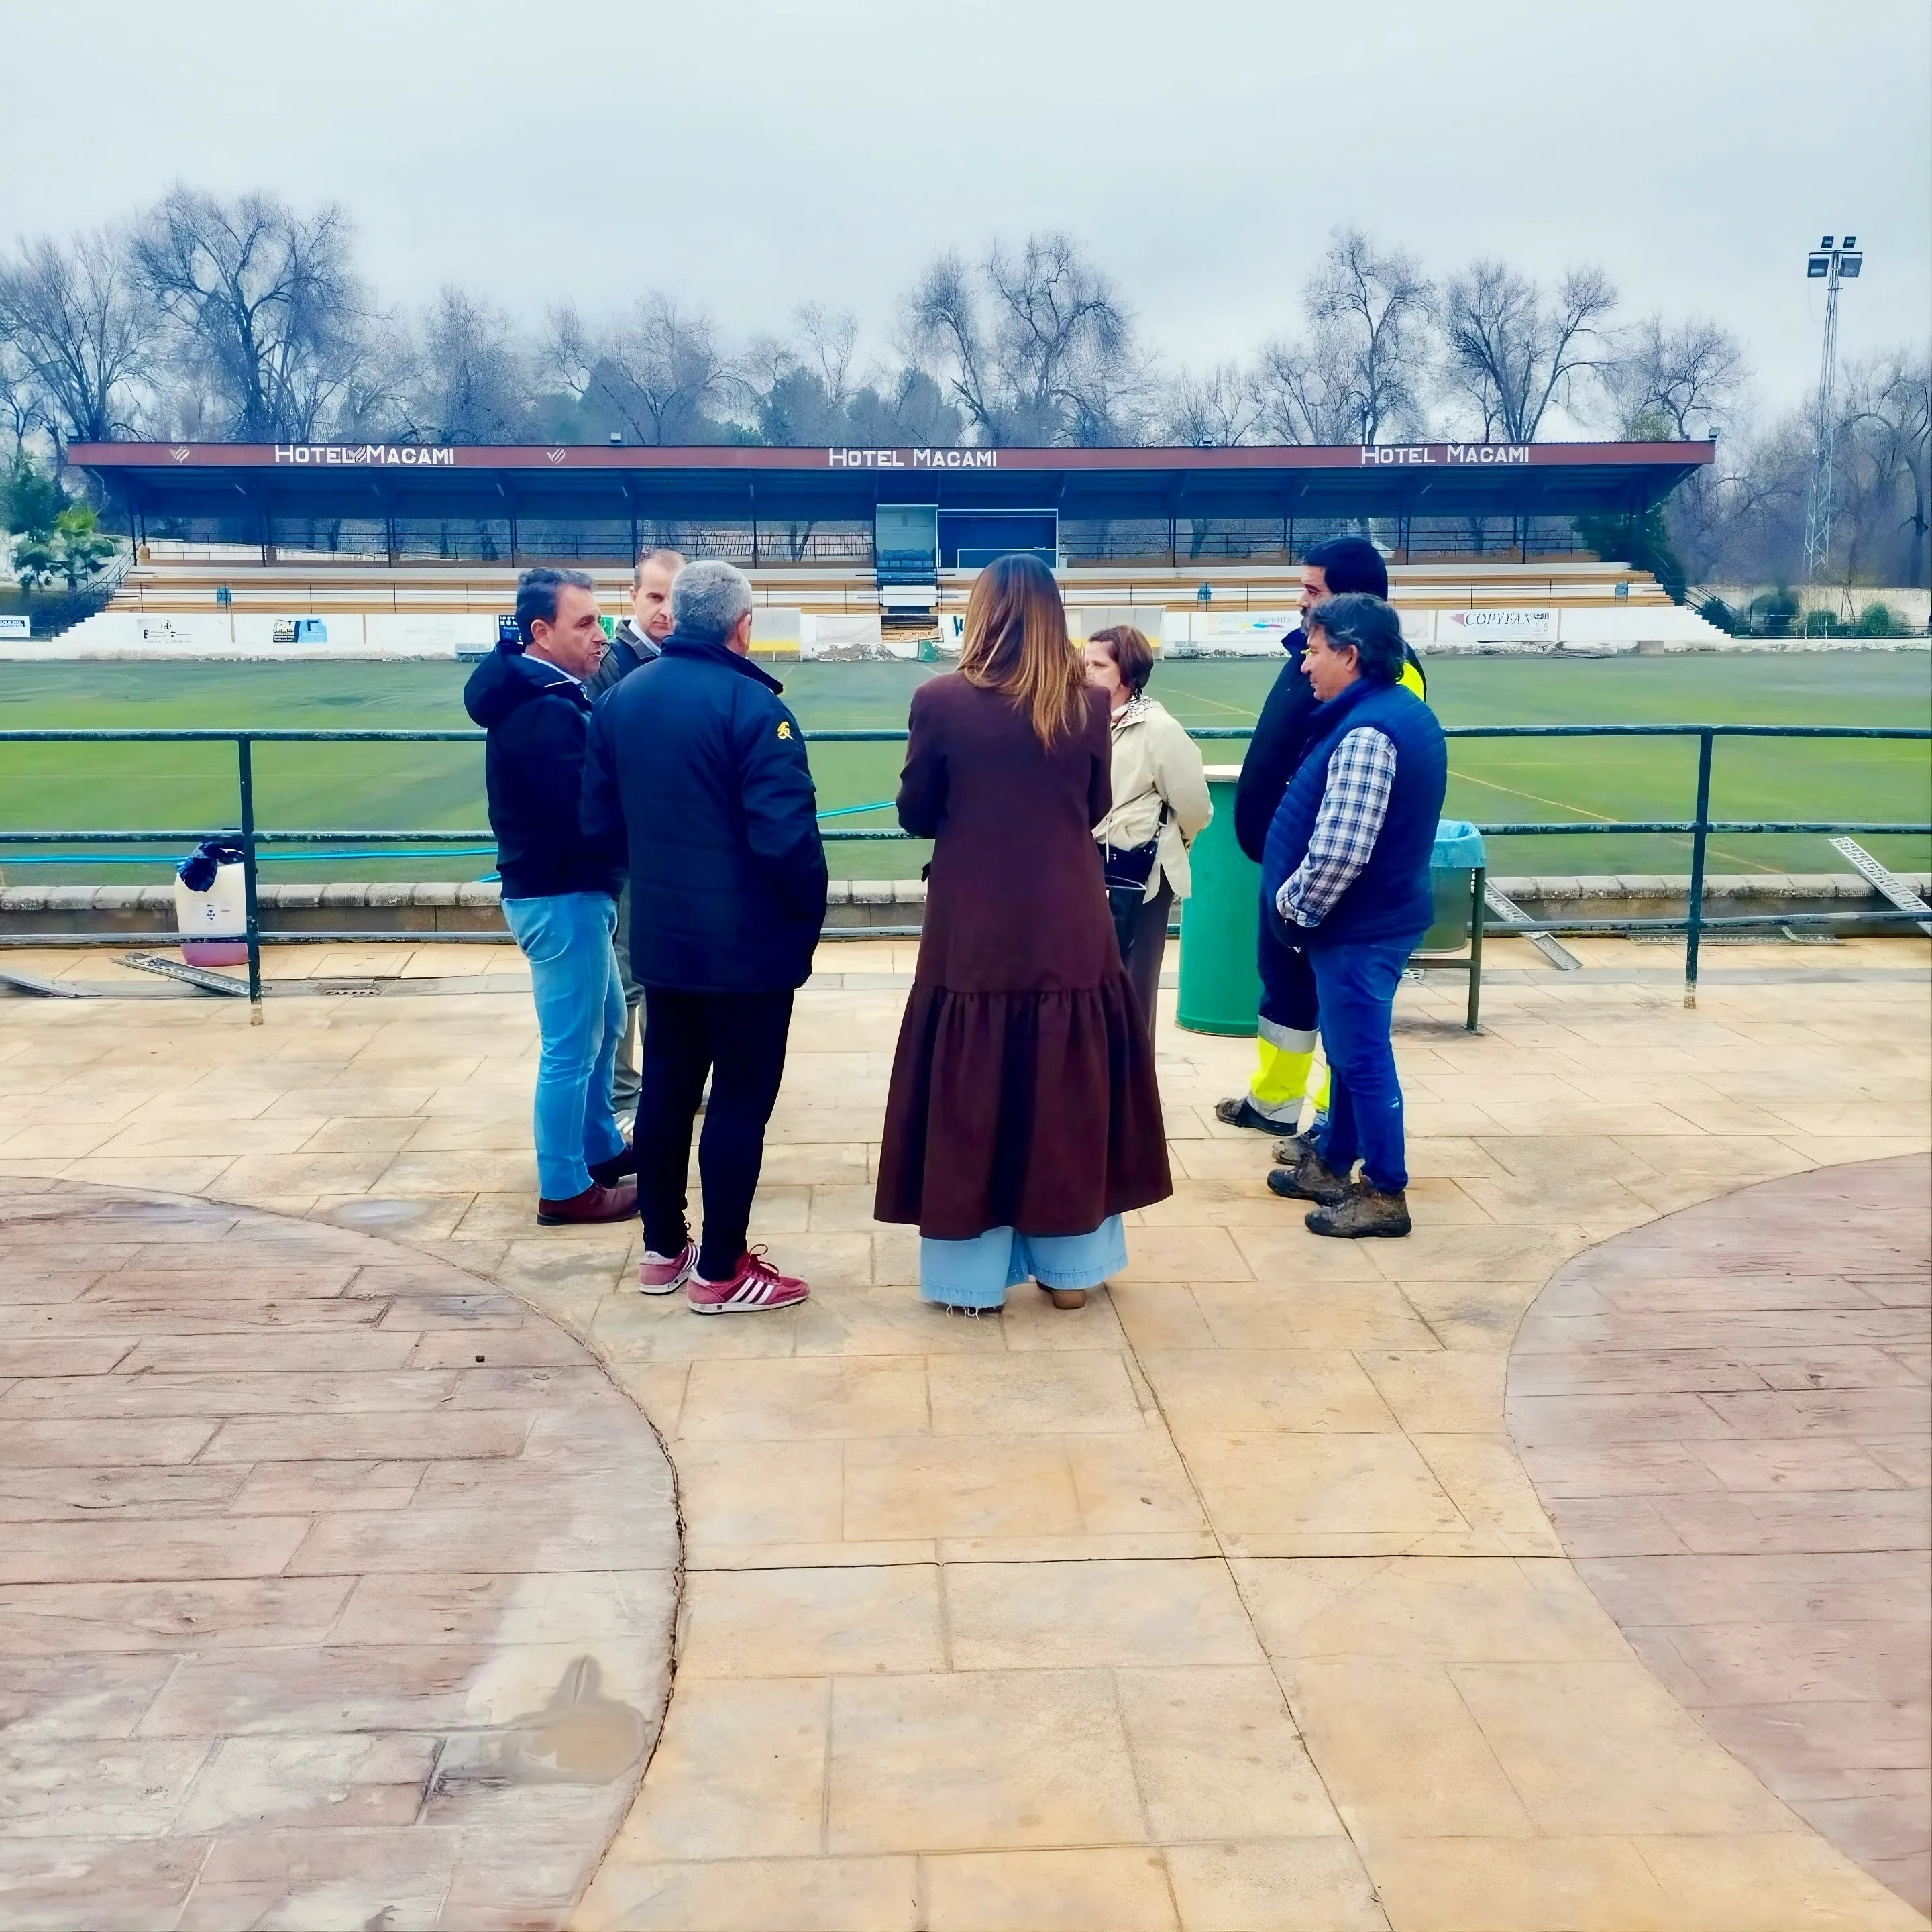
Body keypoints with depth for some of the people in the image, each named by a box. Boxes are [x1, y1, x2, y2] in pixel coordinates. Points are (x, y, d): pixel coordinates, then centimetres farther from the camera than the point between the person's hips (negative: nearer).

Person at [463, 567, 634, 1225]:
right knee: (570, 1047, 0)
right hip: (562, 895, -11)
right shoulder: (545, 712, -22)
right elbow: (587, 811, -27)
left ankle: (601, 1149, 37)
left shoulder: (547, 698, 11)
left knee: (602, 1024, 23)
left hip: (568, 888, 11)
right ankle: (565, 1188, 11)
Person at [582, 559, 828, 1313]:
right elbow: (785, 834, -24)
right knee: (740, 1099, 3)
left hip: (660, 934, 7)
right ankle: (720, 1272, 11)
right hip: (749, 939, -7)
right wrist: (810, 912, -8)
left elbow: (598, 818, 8)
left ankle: (663, 1249, 28)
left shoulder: (622, 697, 4)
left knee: (666, 1086, 17)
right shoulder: (752, 705, -18)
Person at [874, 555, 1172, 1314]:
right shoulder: (1087, 703, -2)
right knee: (1070, 1094, 13)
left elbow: (916, 815, 1)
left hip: (973, 936, -2)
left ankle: (971, 1272, 17)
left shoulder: (941, 701, -9)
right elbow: (1097, 809, 9)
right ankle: (1070, 1268, 24)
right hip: (1070, 931, 2)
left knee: (969, 1101, 9)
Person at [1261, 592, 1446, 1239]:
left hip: (1358, 925, -10)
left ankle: (1385, 1194, 11)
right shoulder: (1405, 711, 9)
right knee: (1349, 1049, 20)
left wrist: (1293, 905, -12)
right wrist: (1301, 903, 15)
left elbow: (1339, 852, -29)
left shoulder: (1366, 732, -24)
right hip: (1381, 912, 10)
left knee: (1363, 1058, 1)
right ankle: (1331, 1165, 33)